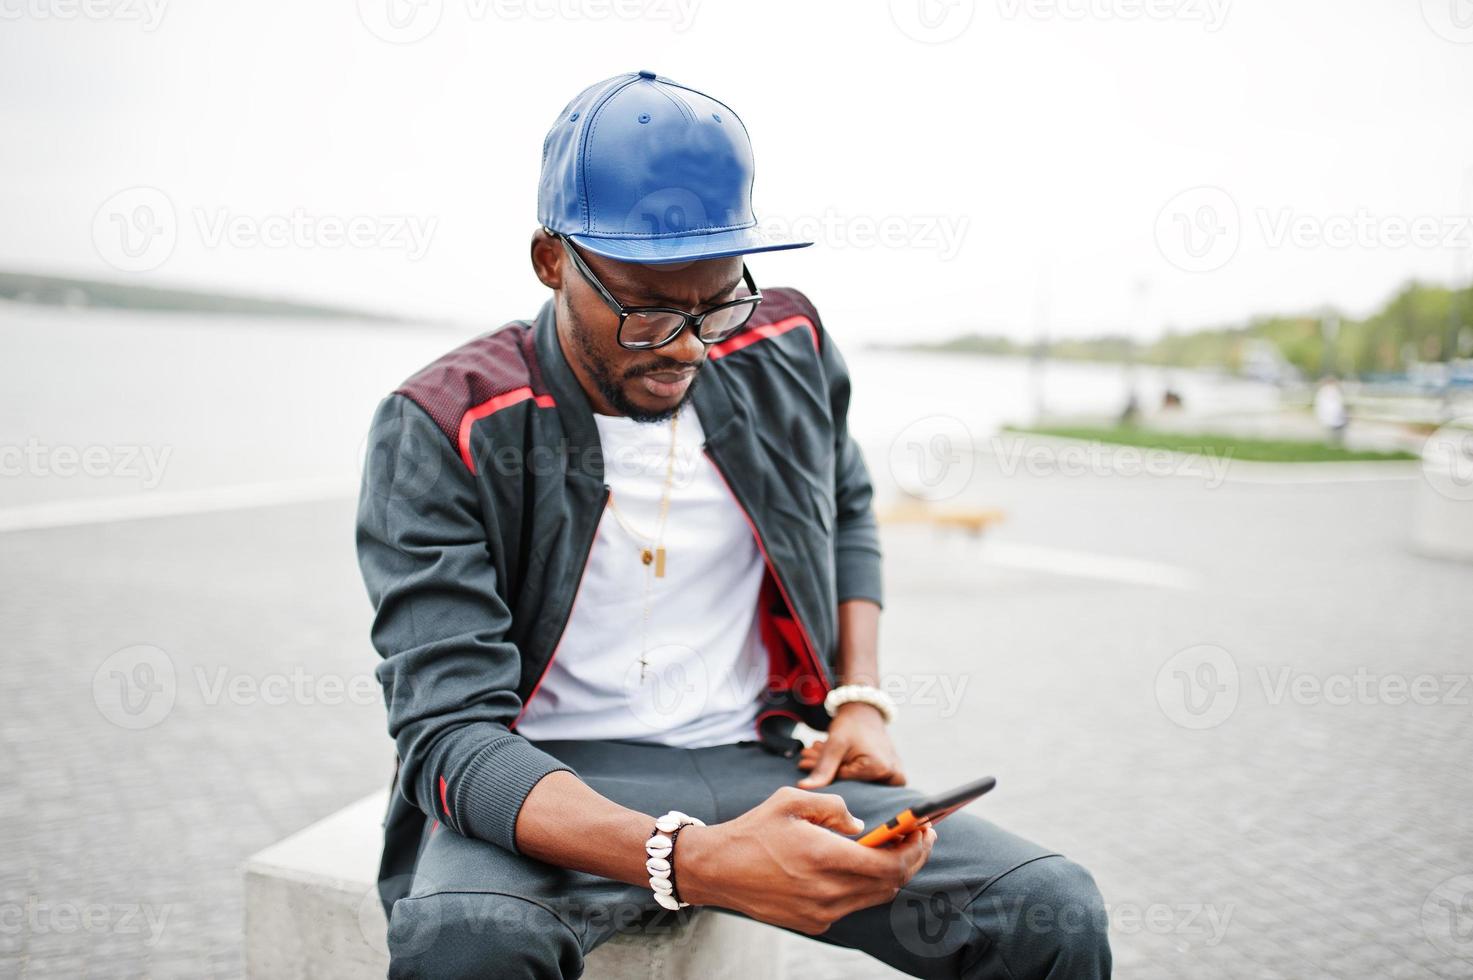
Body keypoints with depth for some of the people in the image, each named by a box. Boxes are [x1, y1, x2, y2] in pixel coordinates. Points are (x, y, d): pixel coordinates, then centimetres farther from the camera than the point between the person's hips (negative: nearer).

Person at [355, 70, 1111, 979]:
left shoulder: (789, 347, 1)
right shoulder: (444, 429, -13)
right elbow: (452, 731, -20)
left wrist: (862, 700, 6)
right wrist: (689, 862, -36)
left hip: (756, 762, 3)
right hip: (545, 788, -2)